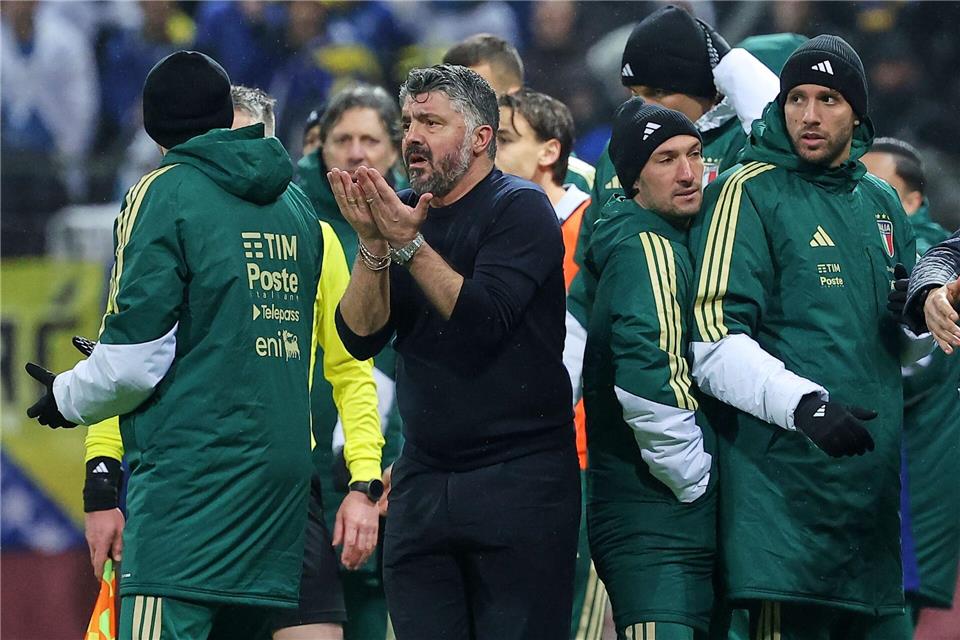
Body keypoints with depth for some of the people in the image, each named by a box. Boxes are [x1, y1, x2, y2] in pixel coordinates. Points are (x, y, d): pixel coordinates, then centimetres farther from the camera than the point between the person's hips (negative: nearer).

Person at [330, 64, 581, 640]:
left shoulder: (521, 209, -4)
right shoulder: (405, 215, 12)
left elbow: (484, 320, -18)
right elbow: (361, 337, 1)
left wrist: (410, 246, -20)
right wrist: (374, 246, -14)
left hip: (518, 480, -5)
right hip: (423, 480, 6)